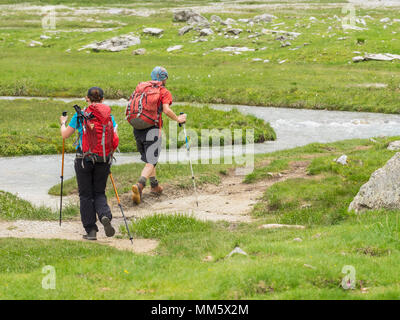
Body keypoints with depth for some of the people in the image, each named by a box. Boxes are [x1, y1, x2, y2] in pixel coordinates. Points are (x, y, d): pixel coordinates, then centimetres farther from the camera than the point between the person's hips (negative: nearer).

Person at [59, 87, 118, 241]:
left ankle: (91, 230, 7)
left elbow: (65, 135, 4)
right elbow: (115, 140, 1)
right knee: (99, 193, 15)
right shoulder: (109, 116, 1)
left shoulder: (79, 116, -4)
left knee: (86, 195, 9)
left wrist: (63, 123, 24)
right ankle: (105, 215, -15)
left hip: (84, 159, -2)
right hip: (104, 159, 2)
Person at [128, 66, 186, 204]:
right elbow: (166, 110, -15)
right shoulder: (164, 92, -1)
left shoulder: (140, 87, 14)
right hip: (152, 128, -6)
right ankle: (139, 185, -28)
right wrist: (178, 119, 0)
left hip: (136, 128, 6)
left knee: (148, 159, 23)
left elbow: (130, 105, 10)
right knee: (151, 162, -5)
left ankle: (155, 186, 35)